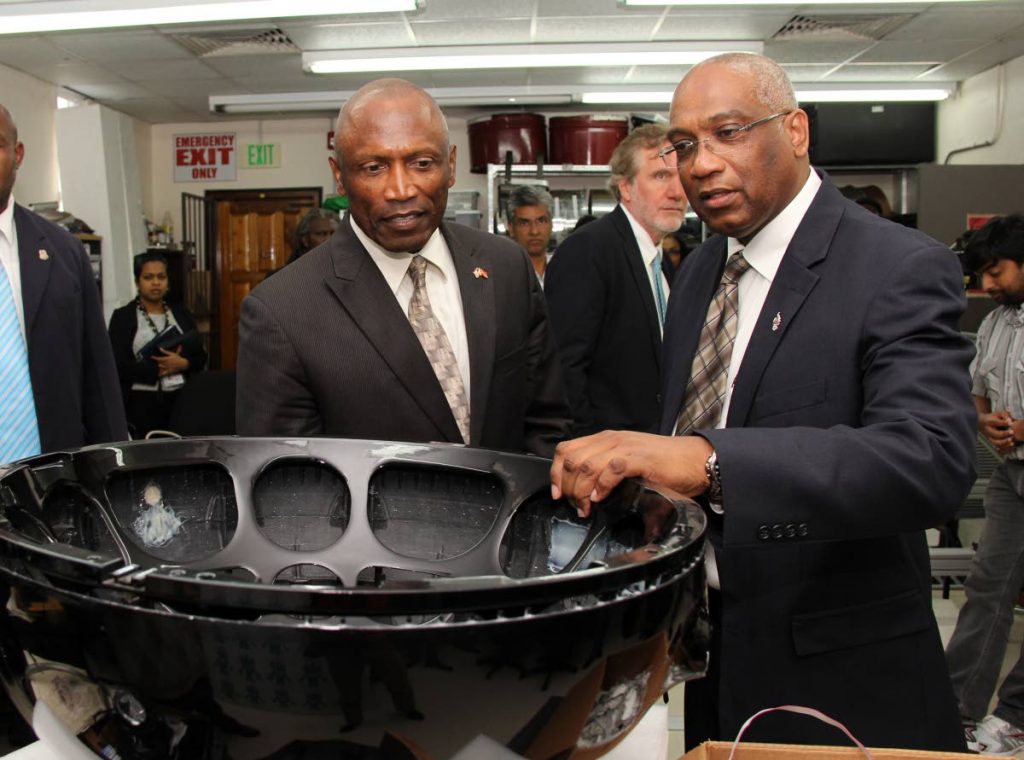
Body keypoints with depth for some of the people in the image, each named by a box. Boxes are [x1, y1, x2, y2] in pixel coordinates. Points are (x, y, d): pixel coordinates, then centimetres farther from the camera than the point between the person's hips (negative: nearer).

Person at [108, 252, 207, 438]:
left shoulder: (181, 313, 14)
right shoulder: (123, 316, 3)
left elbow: (201, 357, 10)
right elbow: (119, 366, -6)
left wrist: (183, 364, -10)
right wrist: (159, 370, -10)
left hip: (182, 400, 3)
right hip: (142, 403, -3)